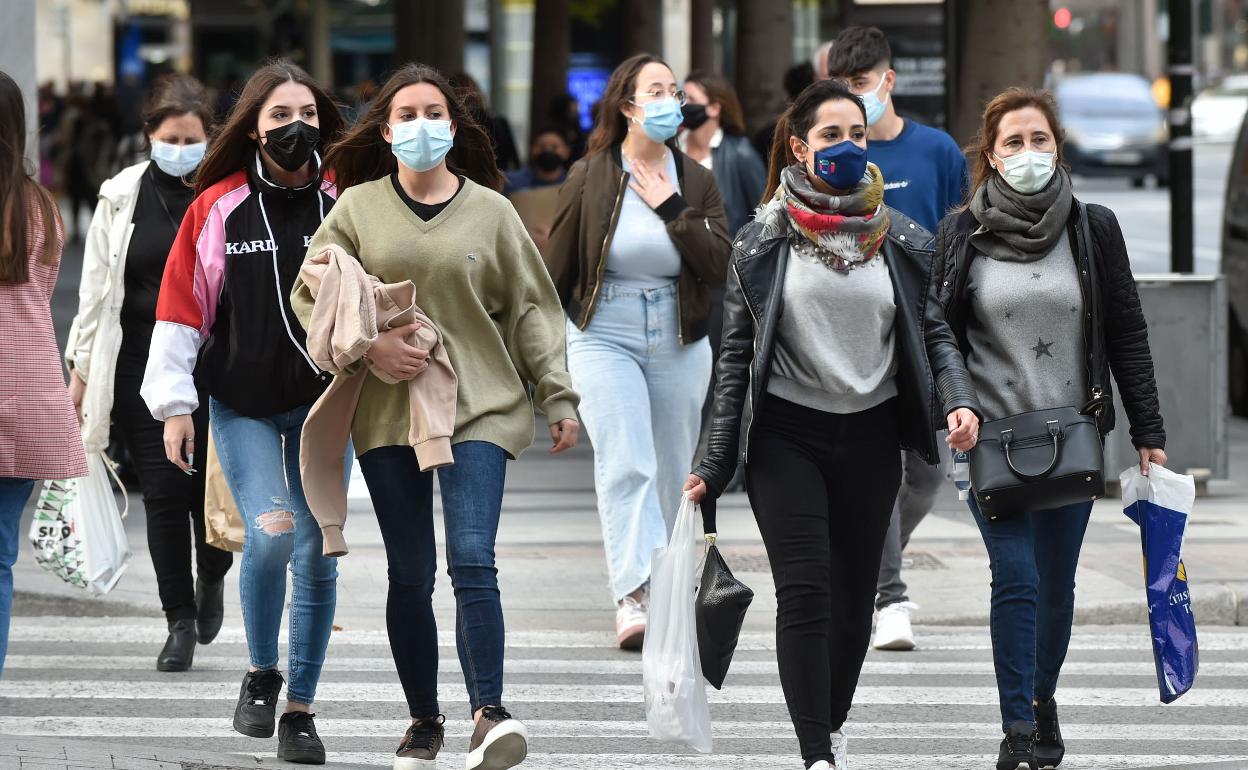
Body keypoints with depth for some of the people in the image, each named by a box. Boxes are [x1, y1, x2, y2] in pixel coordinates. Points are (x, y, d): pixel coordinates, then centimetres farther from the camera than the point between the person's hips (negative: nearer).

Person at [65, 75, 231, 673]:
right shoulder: (122, 198, 5)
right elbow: (95, 287, 9)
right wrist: (82, 366, 7)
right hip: (144, 364, 1)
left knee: (213, 485, -2)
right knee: (162, 492, -1)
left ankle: (212, 579, 30)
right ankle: (180, 620, 9)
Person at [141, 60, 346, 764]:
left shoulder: (344, 204, 0)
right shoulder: (218, 207, -3)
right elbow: (180, 308, -1)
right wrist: (174, 404, -5)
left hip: (323, 402, 2)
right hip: (242, 407, -2)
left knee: (318, 554, 1)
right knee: (271, 533, -19)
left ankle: (301, 708, 14)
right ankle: (262, 675, 5)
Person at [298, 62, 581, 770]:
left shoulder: (490, 212, 5)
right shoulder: (357, 209, 5)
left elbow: (533, 308, 9)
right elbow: (310, 296, 7)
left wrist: (559, 398, 5)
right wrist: (370, 346, -9)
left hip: (479, 407, -1)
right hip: (387, 415, 1)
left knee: (473, 563, -15)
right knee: (411, 574, 5)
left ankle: (489, 713, -19)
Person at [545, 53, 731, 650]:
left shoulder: (695, 181, 4)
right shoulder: (589, 179, -3)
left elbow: (719, 265, -5)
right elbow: (555, 269, 4)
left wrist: (673, 210, -14)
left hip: (679, 346, 3)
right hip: (603, 338, -3)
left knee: (671, 474, 8)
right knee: (626, 466, -18)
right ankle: (635, 595, -28)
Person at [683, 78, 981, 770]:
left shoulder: (900, 239, 5)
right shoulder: (762, 243, 0)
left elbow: (933, 331, 10)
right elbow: (736, 357, 2)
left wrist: (961, 399, -11)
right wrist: (713, 467, -1)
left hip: (870, 434, 3)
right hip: (786, 434, -3)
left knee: (855, 593, 7)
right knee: (805, 589, -13)